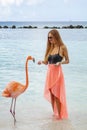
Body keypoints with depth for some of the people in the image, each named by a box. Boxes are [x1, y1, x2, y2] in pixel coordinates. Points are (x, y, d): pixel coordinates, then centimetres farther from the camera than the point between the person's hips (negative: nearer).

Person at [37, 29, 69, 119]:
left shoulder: (62, 47, -5)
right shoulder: (50, 48, 12)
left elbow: (67, 61, 0)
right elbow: (46, 61, 11)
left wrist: (60, 62, -18)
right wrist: (41, 62, -9)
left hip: (57, 72, -6)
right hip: (49, 72, 6)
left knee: (57, 94, -2)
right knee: (51, 94, 10)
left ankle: (60, 115, 9)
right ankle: (55, 113, 23)